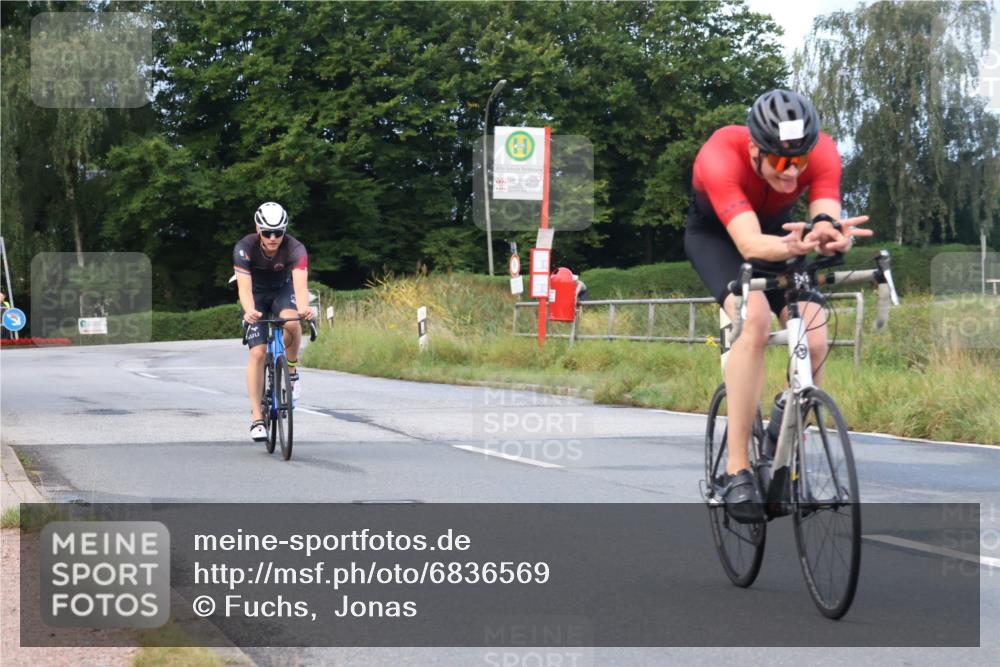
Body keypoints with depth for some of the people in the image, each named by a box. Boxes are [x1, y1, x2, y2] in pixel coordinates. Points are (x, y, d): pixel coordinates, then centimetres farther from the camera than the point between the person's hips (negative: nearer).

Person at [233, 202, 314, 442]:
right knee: (258, 352, -15)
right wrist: (249, 311, -60)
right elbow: (244, 287, -39)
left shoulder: (295, 249, -30)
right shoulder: (244, 248, -29)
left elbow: (301, 283, -43)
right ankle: (257, 418, -9)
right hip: (257, 296, 0)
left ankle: (292, 370, -8)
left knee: (291, 321, -35)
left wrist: (304, 307, -65)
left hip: (283, 290, 0)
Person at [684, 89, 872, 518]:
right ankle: (736, 471, -28)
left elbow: (828, 220, -39)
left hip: (777, 230, 4)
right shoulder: (721, 157, -39)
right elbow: (749, 244, -50)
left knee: (814, 341, -18)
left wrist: (831, 236, -64)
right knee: (754, 319, -32)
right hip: (715, 235, -4)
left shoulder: (822, 152, -29)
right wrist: (796, 246, -70)